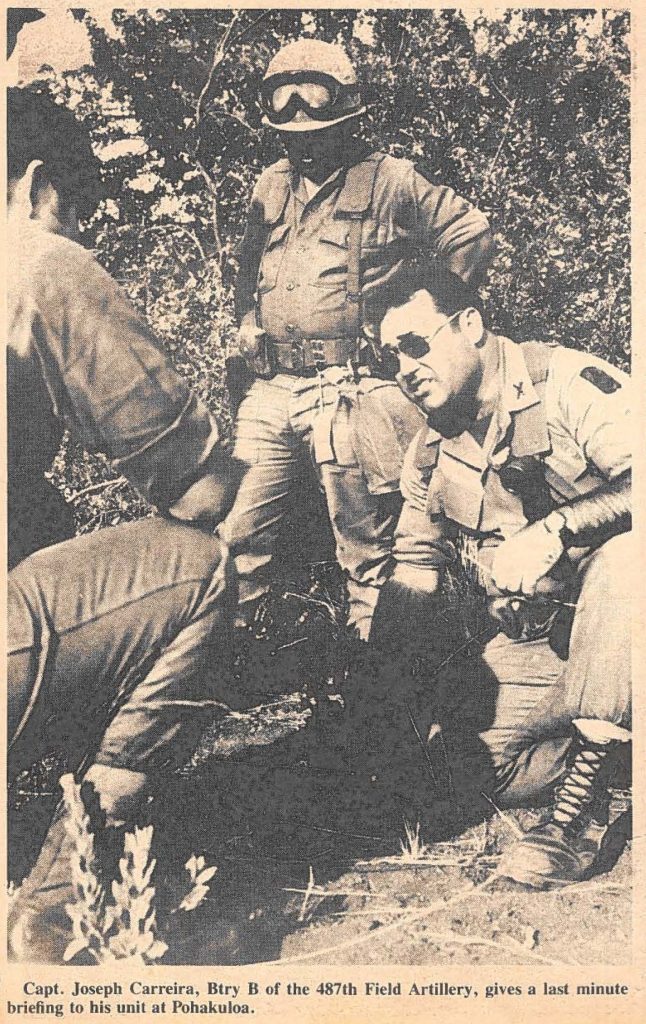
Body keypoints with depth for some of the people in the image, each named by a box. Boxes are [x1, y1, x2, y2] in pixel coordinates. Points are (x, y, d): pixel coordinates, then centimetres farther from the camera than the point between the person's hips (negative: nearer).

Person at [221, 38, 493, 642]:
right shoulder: (270, 186, 16)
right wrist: (247, 333, 15)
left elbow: (472, 236, 5)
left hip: (351, 392, -5)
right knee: (238, 529, 5)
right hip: (270, 389, 5)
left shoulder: (391, 181, 1)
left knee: (365, 542, 5)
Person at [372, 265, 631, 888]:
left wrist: (555, 528, -36)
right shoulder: (430, 454, 6)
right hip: (537, 642, 6)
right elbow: (414, 572, 11)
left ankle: (581, 804, -28)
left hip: (620, 606, -5)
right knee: (452, 760, -10)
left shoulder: (569, 384, -15)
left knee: (621, 552, -38)